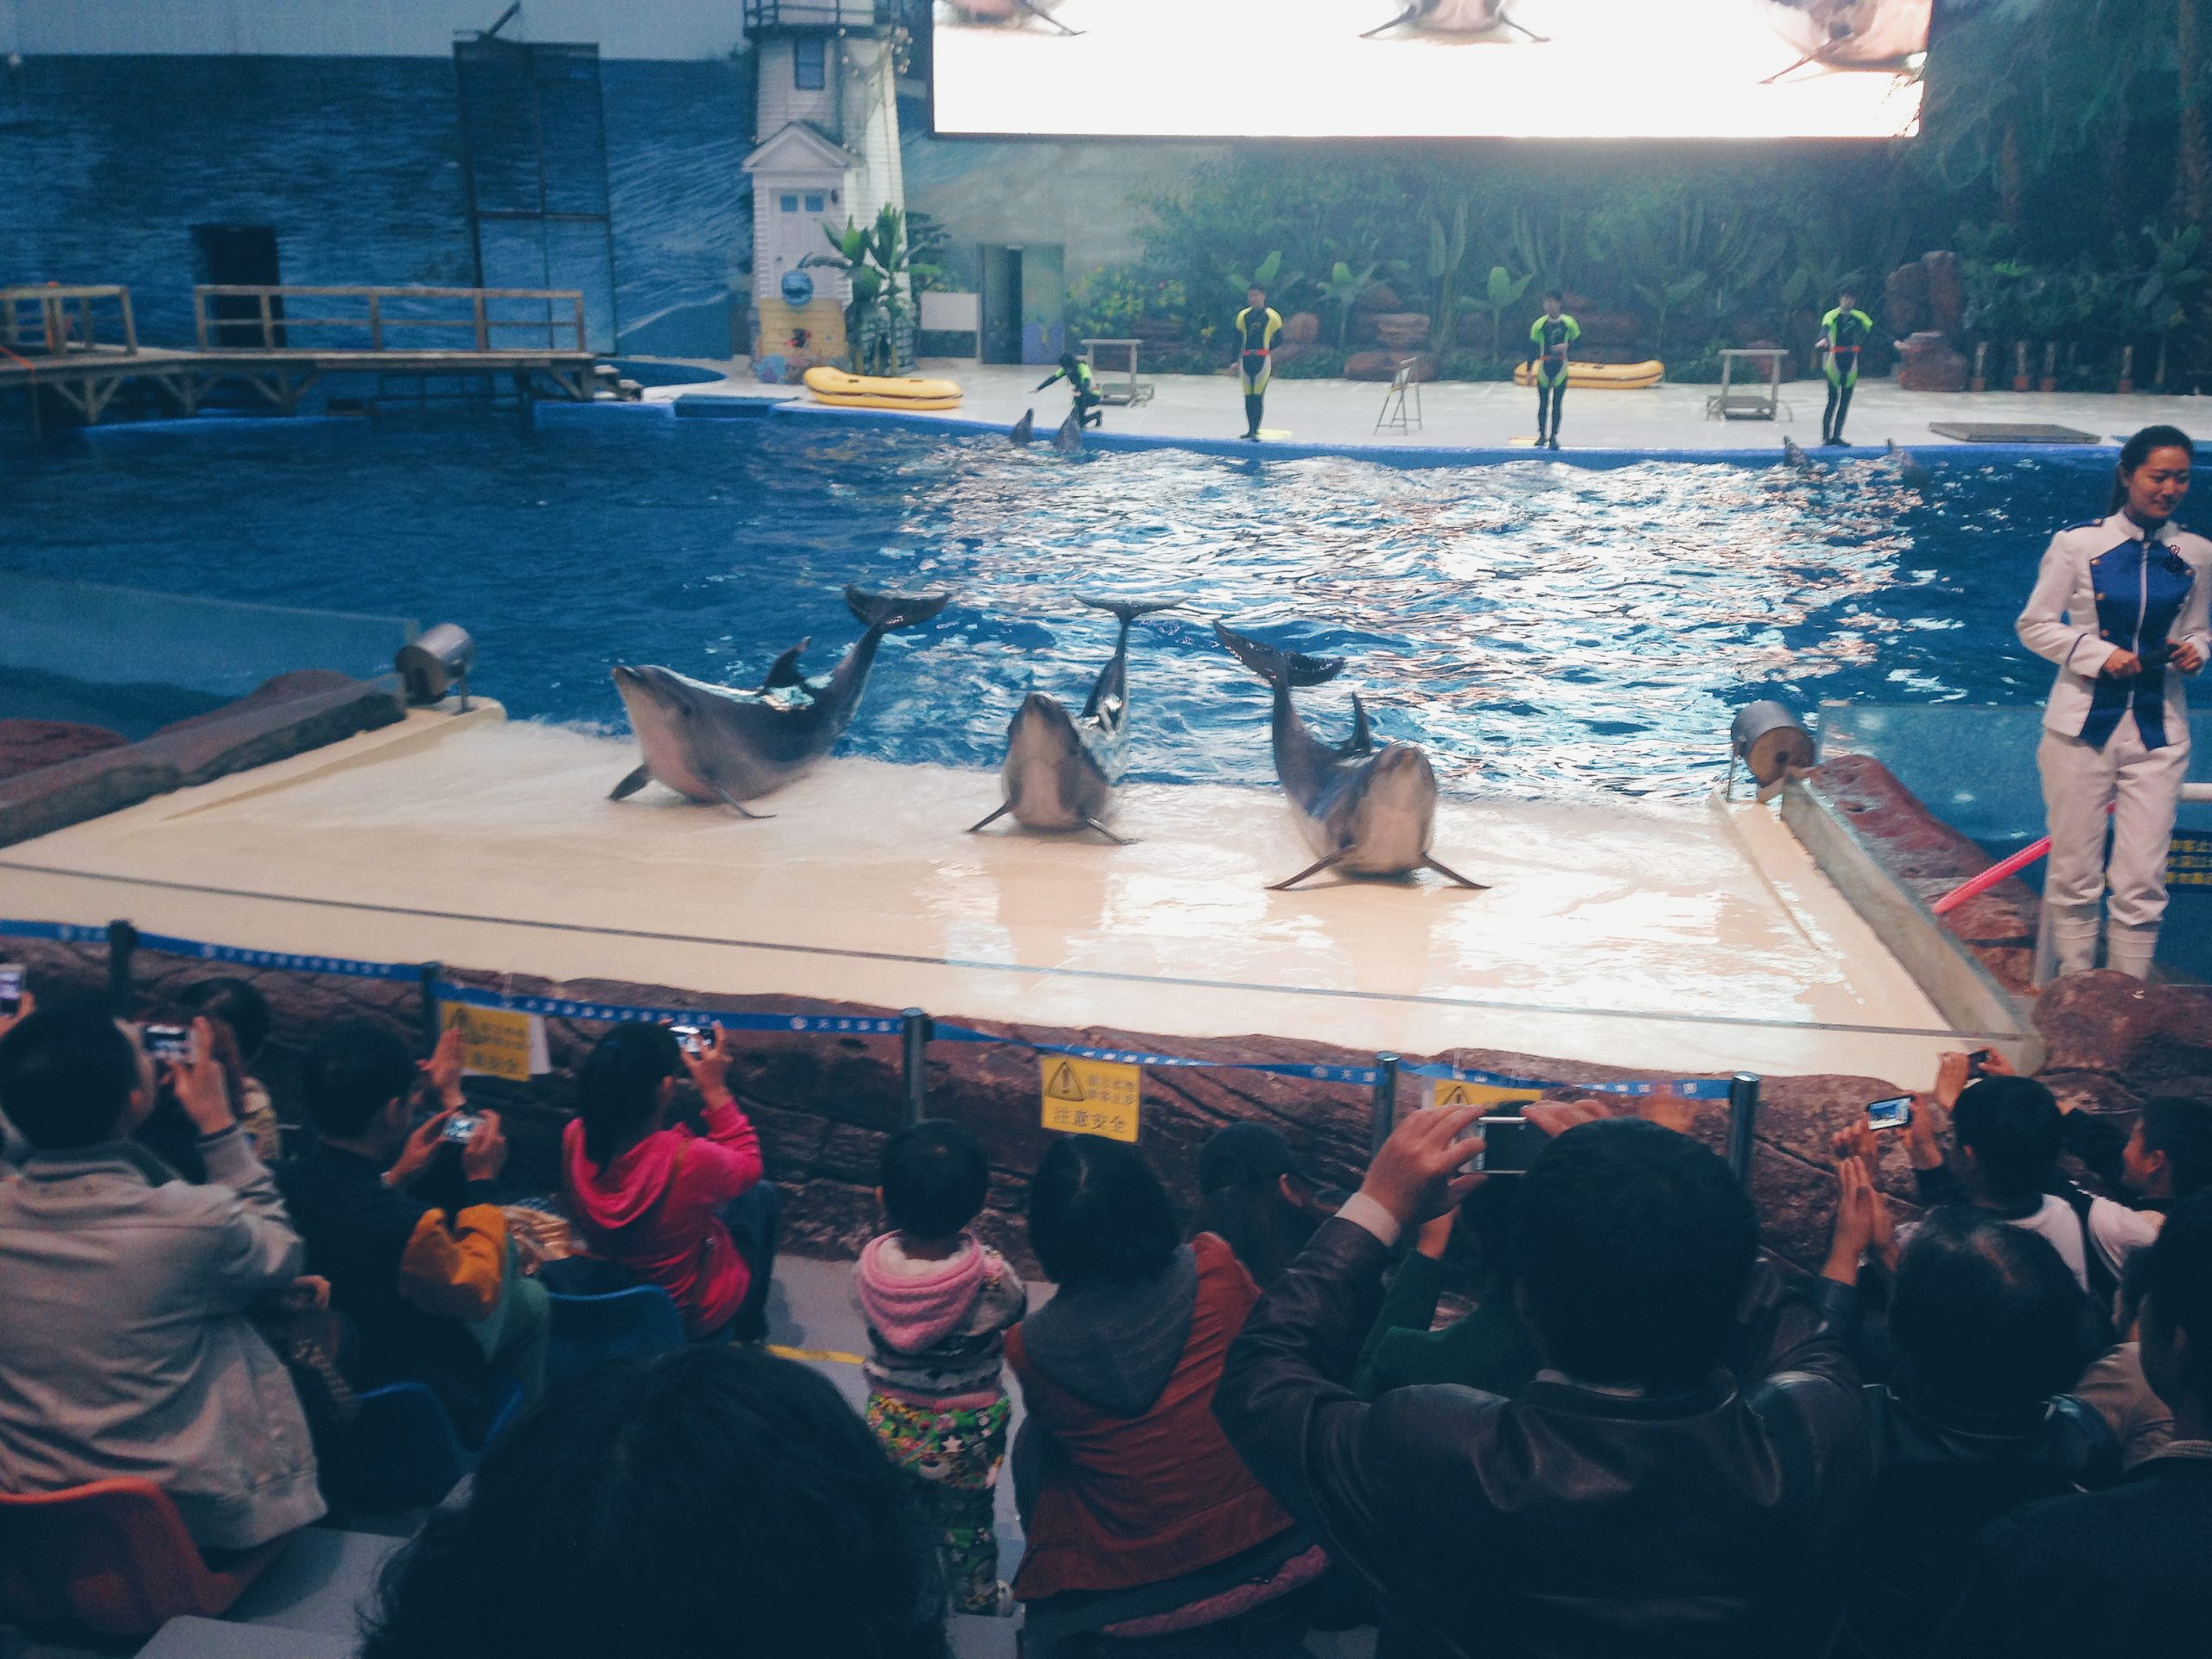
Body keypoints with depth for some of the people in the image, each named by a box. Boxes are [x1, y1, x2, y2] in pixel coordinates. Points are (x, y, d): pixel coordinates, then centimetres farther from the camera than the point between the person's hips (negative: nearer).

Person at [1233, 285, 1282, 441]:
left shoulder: (1272, 317, 1)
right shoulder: (1243, 316, 13)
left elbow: (1276, 345, 4)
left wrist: (1274, 366, 3)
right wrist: (1238, 363, 14)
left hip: (1262, 359, -4)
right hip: (1246, 359, 4)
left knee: (1258, 396, -10)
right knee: (1248, 397, 5)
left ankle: (1255, 431, -12)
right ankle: (1251, 430, 13)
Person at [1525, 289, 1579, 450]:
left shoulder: (1569, 323, -2)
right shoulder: (1539, 324, -1)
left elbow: (1578, 340, 6)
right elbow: (1532, 347, 1)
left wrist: (1566, 346, -15)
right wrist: (1530, 369, -2)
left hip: (1561, 367, -1)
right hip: (1544, 368, 1)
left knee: (1557, 404, 2)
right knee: (1543, 403, 4)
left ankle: (1554, 436, 8)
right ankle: (1542, 435, 14)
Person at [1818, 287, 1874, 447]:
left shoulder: (1858, 317, 8)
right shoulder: (1832, 315, -9)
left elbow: (1873, 329, 5)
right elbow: (1825, 327, -29)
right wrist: (1824, 339, -52)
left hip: (1851, 364, 5)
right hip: (1834, 361, -5)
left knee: (1846, 401, 5)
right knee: (1833, 399, -8)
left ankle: (1836, 436, 11)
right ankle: (1826, 436, -3)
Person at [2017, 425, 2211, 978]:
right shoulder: (2078, 544, -6)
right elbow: (2033, 626, -1)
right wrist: (2099, 653, -15)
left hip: (2158, 733, 2)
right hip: (2083, 725, -2)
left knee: (2142, 883, 0)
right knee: (2075, 875, 5)